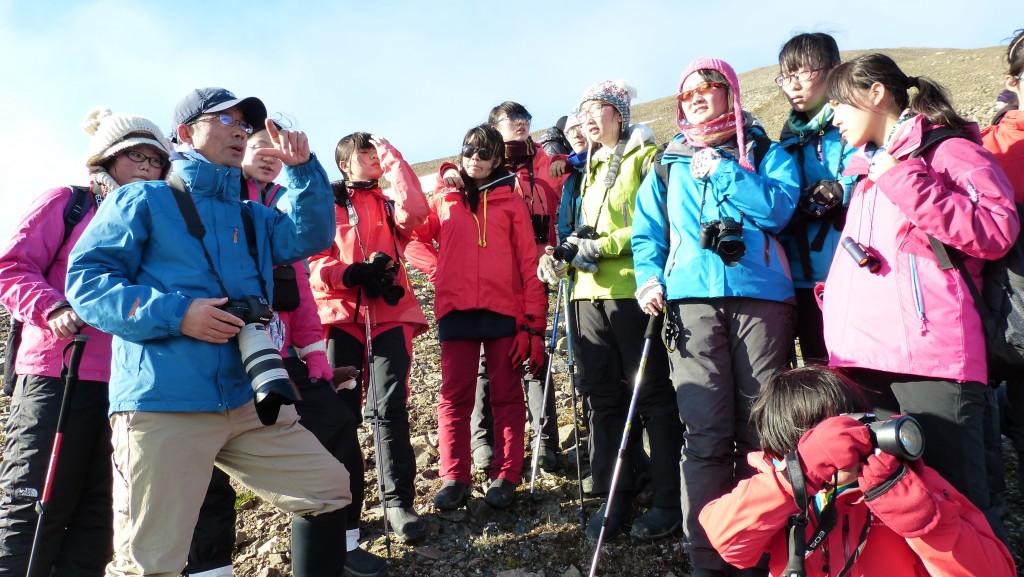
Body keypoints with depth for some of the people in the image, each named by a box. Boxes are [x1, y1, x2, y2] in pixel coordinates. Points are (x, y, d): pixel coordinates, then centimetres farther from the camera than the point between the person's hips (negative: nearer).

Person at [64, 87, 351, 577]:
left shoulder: (251, 217, 21)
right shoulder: (143, 201, 5)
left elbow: (310, 236, 7)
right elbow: (85, 278, -3)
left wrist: (302, 169, -4)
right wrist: (174, 313, -15)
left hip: (249, 402, 6)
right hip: (162, 405, -5)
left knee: (330, 488, 8)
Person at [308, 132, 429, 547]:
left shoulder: (389, 201, 17)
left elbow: (415, 211, -7)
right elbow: (314, 260, 2)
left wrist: (391, 155, 0)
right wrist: (355, 274, -15)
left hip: (390, 313, 1)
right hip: (341, 313, -1)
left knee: (390, 407, -7)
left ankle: (399, 501, 2)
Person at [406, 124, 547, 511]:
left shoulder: (511, 201, 7)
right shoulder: (442, 199, 12)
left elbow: (529, 263, 2)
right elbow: (413, 239, 22)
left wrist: (534, 322, -4)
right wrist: (436, 269, 5)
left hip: (504, 311, -1)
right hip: (456, 311, 2)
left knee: (507, 395, 4)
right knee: (454, 396, 2)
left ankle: (504, 478, 11)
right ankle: (454, 479, 8)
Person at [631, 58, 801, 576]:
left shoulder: (766, 153, 14)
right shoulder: (669, 163, 20)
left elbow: (777, 209, -3)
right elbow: (647, 230, 17)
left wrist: (720, 171, -3)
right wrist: (649, 278, 0)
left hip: (761, 298, 0)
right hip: (693, 301, 1)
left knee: (760, 427, 2)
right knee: (705, 432, -5)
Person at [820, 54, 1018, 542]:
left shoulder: (948, 149, 3)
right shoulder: (866, 168, 26)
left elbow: (998, 231, -12)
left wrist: (904, 182, -12)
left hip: (932, 357, -7)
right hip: (861, 360, 7)